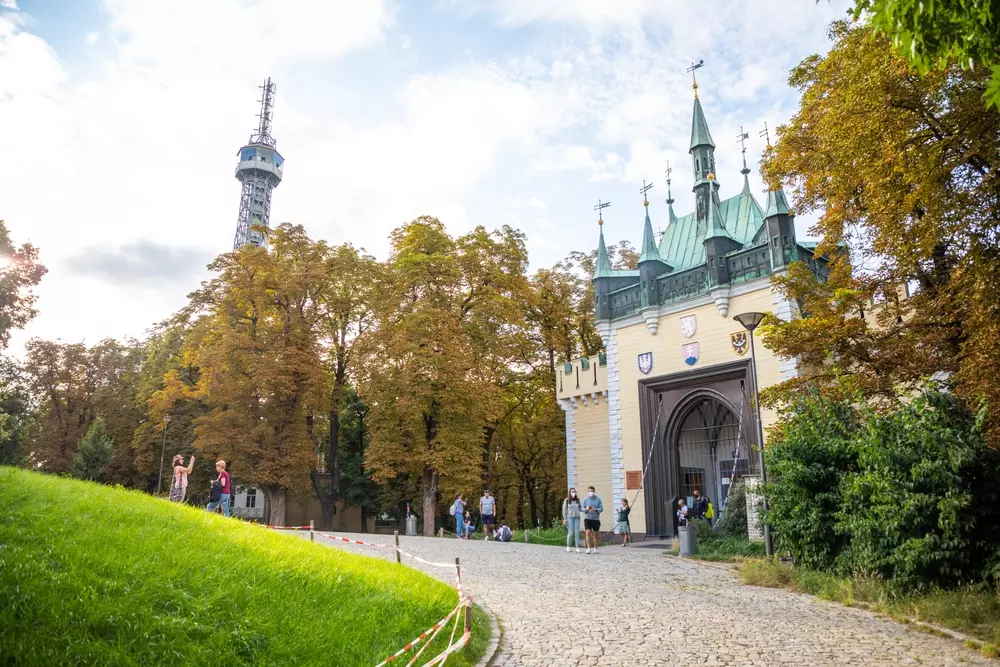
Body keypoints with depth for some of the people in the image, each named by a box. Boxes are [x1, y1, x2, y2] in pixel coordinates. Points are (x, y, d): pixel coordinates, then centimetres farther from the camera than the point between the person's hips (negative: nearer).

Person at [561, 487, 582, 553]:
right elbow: (564, 510, 1)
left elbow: (580, 508, 14)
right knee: (571, 533, -5)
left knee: (577, 533, -1)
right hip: (570, 517, -3)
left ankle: (577, 548, 0)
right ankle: (568, 547, 11)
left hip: (577, 518, 3)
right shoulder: (567, 500, 1)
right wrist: (565, 519, -4)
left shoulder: (577, 500, 9)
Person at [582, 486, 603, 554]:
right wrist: (586, 509, -20)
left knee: (596, 534, 9)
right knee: (588, 532, -15)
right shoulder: (585, 499, 0)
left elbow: (601, 508, -5)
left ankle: (595, 548, 23)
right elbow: (582, 508, 3)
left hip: (596, 518, 1)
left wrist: (595, 510, -23)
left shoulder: (598, 499, -1)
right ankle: (588, 548, -13)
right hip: (587, 518, -1)